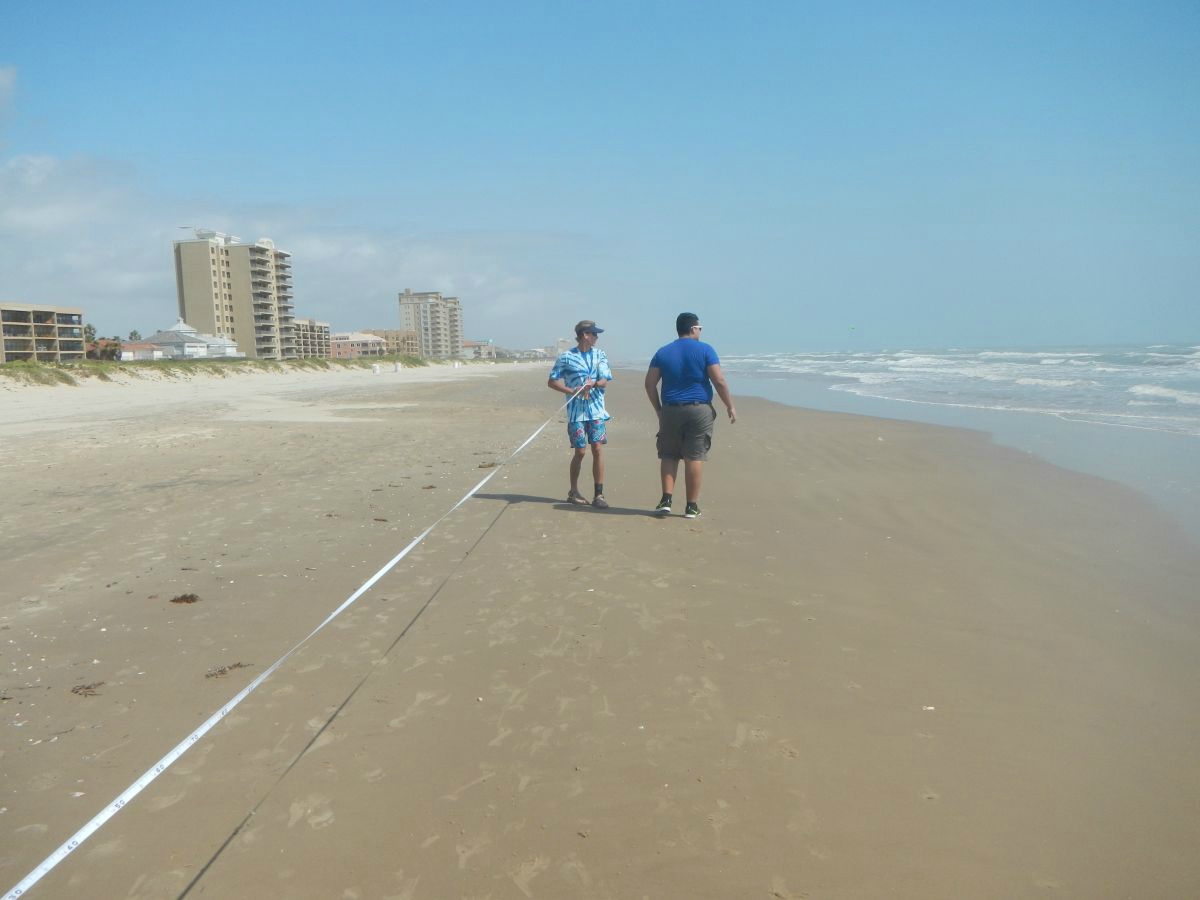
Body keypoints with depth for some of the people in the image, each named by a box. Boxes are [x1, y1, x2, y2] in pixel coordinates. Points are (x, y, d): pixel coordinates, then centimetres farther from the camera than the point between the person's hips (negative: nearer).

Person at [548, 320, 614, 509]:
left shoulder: (599, 355, 9)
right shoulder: (567, 357, -1)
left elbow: (604, 381, 2)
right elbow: (551, 382, 1)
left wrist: (593, 383, -21)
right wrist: (573, 391, -12)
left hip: (596, 409, 3)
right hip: (576, 410, -3)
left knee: (598, 449, -4)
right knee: (580, 451, 0)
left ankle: (599, 495, 1)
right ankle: (573, 492, 18)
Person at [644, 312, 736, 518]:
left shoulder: (663, 352, 7)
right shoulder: (705, 350, -2)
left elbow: (650, 384, 5)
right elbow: (719, 381, -8)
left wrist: (659, 410, 14)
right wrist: (730, 406, 1)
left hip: (670, 411, 2)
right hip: (700, 409, -2)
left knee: (668, 455, 11)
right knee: (695, 457, 2)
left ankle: (666, 500, 2)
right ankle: (692, 506, 7)